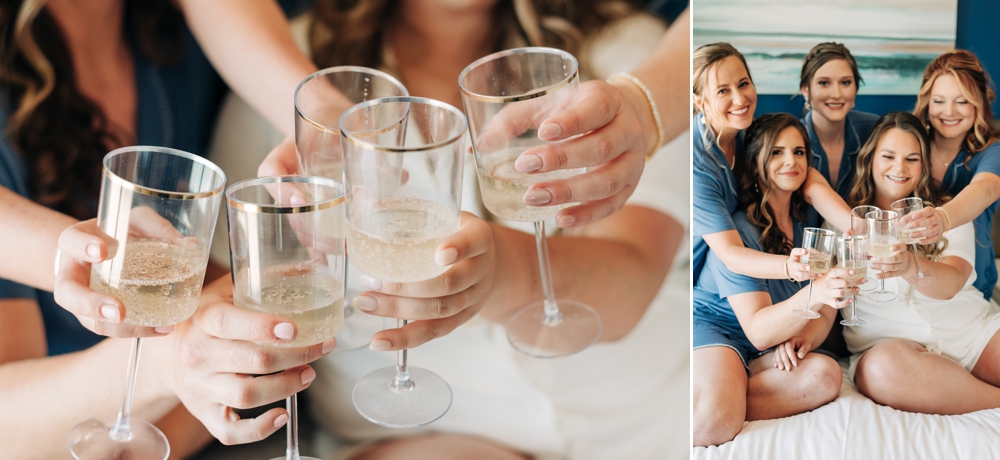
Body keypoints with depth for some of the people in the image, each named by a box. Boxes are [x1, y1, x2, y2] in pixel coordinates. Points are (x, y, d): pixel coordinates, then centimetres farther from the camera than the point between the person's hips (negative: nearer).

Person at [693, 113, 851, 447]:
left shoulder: (808, 220, 7)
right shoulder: (737, 229, -14)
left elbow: (828, 302, 6)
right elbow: (758, 330, -22)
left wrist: (807, 334, -18)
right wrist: (813, 294, -41)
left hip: (772, 349, 7)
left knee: (825, 375, -29)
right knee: (713, 423, -38)